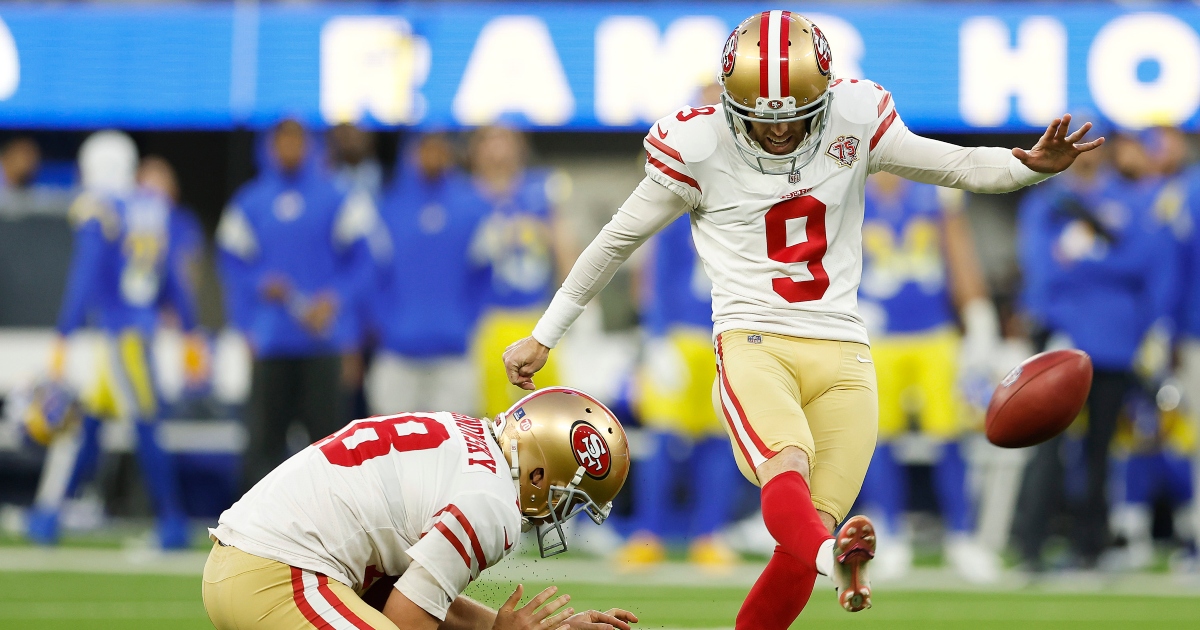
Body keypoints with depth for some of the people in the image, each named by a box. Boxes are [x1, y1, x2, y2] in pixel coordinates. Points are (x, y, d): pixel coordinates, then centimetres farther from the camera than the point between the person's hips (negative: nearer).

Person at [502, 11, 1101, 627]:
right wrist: (543, 336, 16)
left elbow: (958, 166, 12)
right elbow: (618, 239, 11)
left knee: (800, 547, -10)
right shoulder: (701, 146, 0)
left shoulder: (854, 122, 7)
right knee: (787, 471, -34)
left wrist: (1033, 165, -10)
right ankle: (833, 557, -63)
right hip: (754, 343, -3)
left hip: (840, 354, 3)